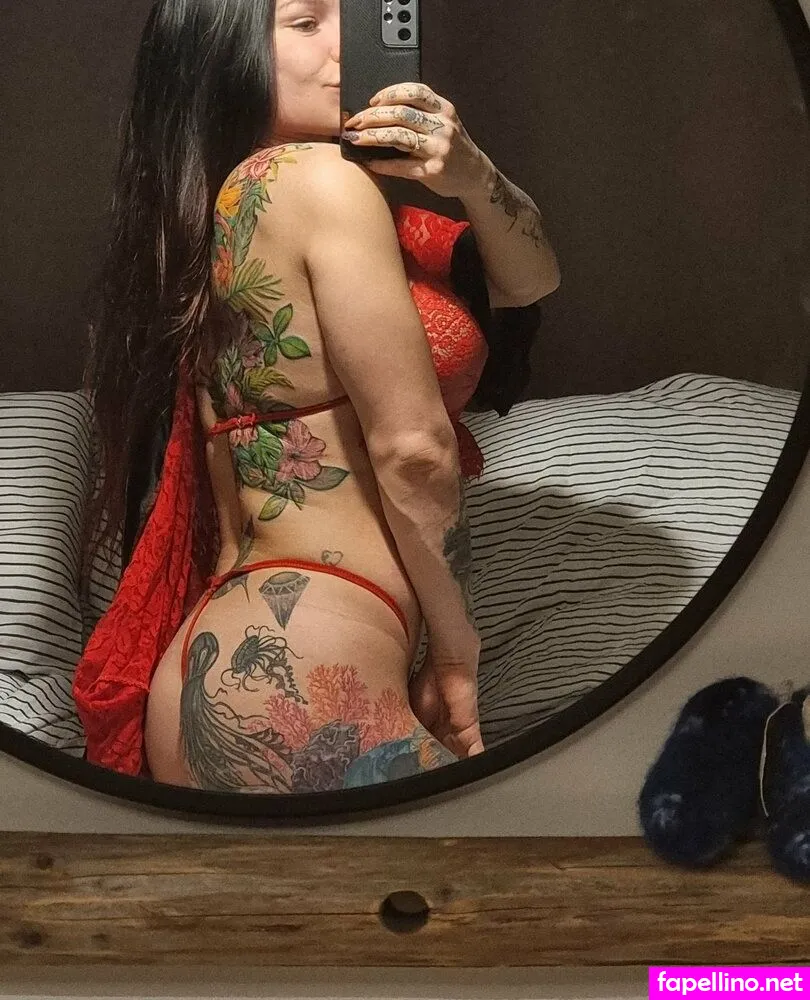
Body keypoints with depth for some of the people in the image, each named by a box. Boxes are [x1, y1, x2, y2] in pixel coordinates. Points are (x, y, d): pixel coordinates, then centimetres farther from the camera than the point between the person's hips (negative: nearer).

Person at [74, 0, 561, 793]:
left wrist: (469, 173, -2)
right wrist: (457, 655, 0)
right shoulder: (319, 179, -10)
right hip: (296, 684, -9)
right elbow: (412, 446, -13)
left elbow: (530, 279, 18)